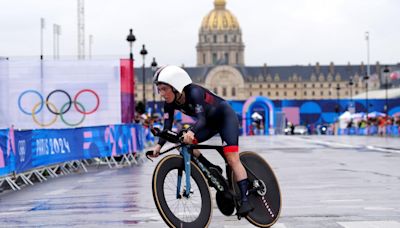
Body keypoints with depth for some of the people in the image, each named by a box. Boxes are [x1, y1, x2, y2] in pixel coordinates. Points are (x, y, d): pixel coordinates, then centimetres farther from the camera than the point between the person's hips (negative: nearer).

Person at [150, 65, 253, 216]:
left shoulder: (194, 92, -34)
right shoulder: (170, 103, -14)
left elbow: (201, 119, -45)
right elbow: (167, 127, -15)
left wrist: (191, 132, -65)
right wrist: (159, 145, -32)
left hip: (226, 116, -7)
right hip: (211, 122, 7)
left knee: (232, 158, -19)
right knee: (185, 142, -15)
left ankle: (245, 199, -19)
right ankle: (212, 169, 0)